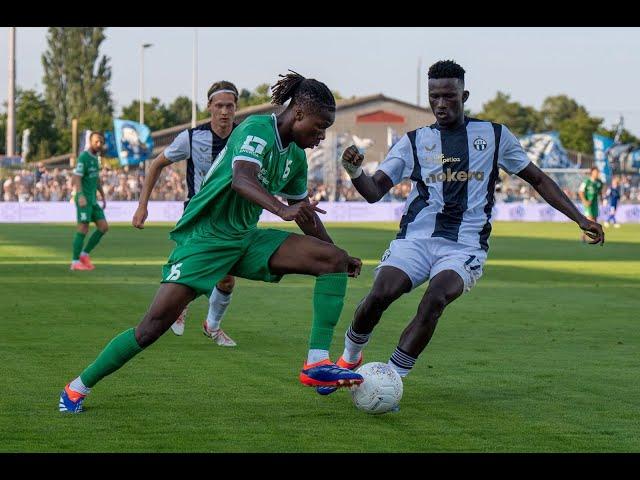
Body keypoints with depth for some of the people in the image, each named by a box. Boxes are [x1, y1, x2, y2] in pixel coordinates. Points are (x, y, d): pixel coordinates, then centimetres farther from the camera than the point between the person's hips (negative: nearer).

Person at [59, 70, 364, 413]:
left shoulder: (296, 156, 9)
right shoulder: (258, 129, -17)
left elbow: (304, 212, 23)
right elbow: (241, 179, -37)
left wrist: (335, 253, 25)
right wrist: (281, 210, -52)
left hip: (246, 240, 8)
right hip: (204, 238, -8)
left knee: (335, 260, -7)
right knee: (155, 323, -16)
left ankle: (317, 364, -15)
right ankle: (78, 387, 1)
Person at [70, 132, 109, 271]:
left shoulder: (95, 158, 15)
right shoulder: (84, 157, -12)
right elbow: (76, 178, -20)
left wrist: (103, 196, 25)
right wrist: (80, 196, -32)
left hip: (93, 200, 9)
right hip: (84, 199, -9)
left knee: (104, 227, 3)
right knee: (83, 229, -9)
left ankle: (84, 254, 11)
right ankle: (75, 262, -2)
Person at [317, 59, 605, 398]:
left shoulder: (494, 136, 10)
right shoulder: (414, 141, 11)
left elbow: (538, 180, 18)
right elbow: (374, 191, 5)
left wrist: (580, 218, 12)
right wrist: (355, 172, -17)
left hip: (464, 246, -1)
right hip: (414, 239, 1)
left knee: (435, 299, -31)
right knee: (379, 295, -24)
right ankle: (349, 358, 5)